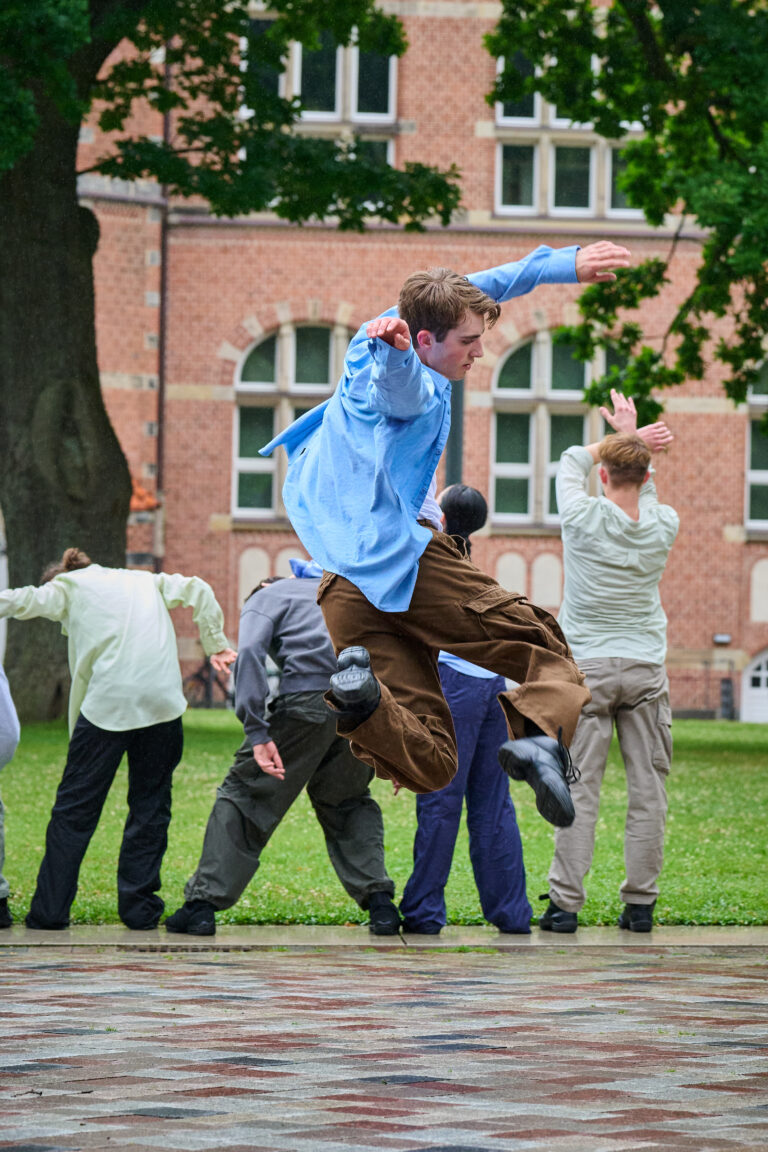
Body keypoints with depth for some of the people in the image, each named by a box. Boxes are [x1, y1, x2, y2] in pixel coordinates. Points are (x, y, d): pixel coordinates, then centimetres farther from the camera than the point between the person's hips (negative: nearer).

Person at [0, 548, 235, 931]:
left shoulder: (68, 586, 14)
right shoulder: (145, 581, 28)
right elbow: (198, 590, 20)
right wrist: (215, 644, 24)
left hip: (108, 703, -3)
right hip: (163, 702, 3)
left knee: (75, 807, 3)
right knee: (150, 805, 11)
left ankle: (50, 910, 3)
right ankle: (139, 907, 8)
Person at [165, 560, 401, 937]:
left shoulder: (265, 598, 18)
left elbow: (250, 654, -4)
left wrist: (258, 734, -12)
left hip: (308, 699, -5)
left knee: (245, 793, 8)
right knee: (348, 802, 25)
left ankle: (203, 903, 5)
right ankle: (378, 901, 9)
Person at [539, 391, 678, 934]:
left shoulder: (585, 518, -9)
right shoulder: (663, 525, -1)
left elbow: (573, 461, 10)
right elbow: (646, 491, 23)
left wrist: (621, 439, 12)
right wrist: (632, 437, 25)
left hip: (587, 668, -2)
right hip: (646, 670, 2)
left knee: (580, 791, -3)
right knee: (647, 789, 3)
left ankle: (565, 903, -6)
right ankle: (640, 904, 3)